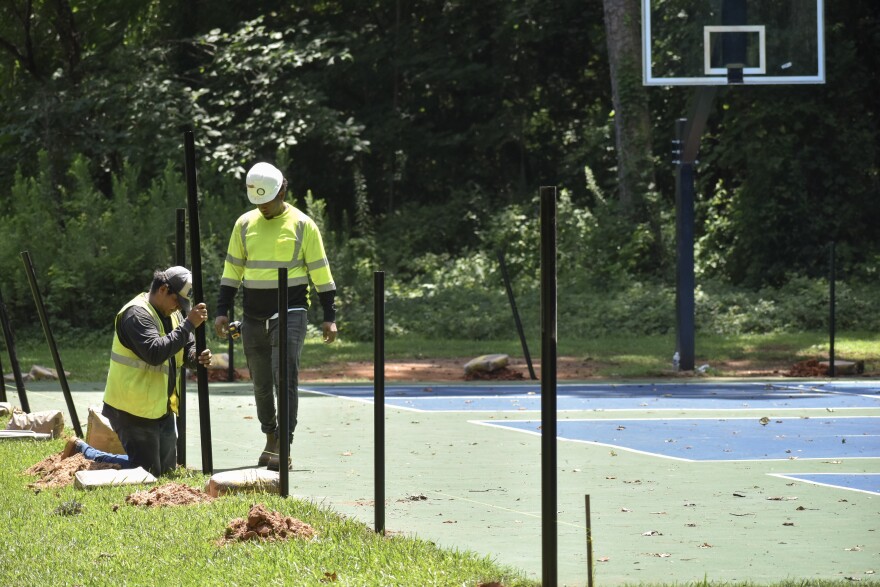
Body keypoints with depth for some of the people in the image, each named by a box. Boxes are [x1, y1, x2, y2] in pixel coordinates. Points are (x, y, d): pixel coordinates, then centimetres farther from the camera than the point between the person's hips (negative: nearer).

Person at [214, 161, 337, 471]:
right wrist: (222, 311, 8)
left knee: (285, 378, -13)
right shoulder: (245, 224, 8)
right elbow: (232, 271, 14)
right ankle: (271, 440, 21)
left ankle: (284, 447, -13)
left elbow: (320, 271, 1)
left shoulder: (302, 225, -2)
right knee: (261, 383, 7)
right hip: (253, 317, 4)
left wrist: (329, 317, -1)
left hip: (290, 314, -4)